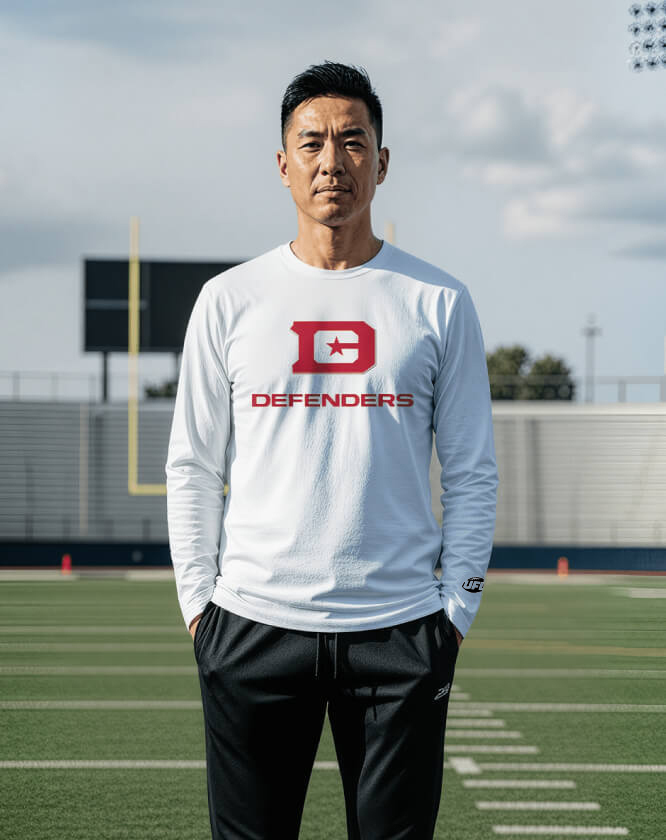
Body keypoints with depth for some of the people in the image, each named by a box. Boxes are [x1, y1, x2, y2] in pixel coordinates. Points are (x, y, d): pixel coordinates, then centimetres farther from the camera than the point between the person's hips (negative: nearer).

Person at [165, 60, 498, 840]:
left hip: (399, 628, 0)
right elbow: (192, 467, 9)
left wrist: (459, 606, 1)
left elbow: (471, 472, 7)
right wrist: (197, 600, 3)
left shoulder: (439, 302, 5)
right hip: (254, 626, 0)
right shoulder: (228, 300, 6)